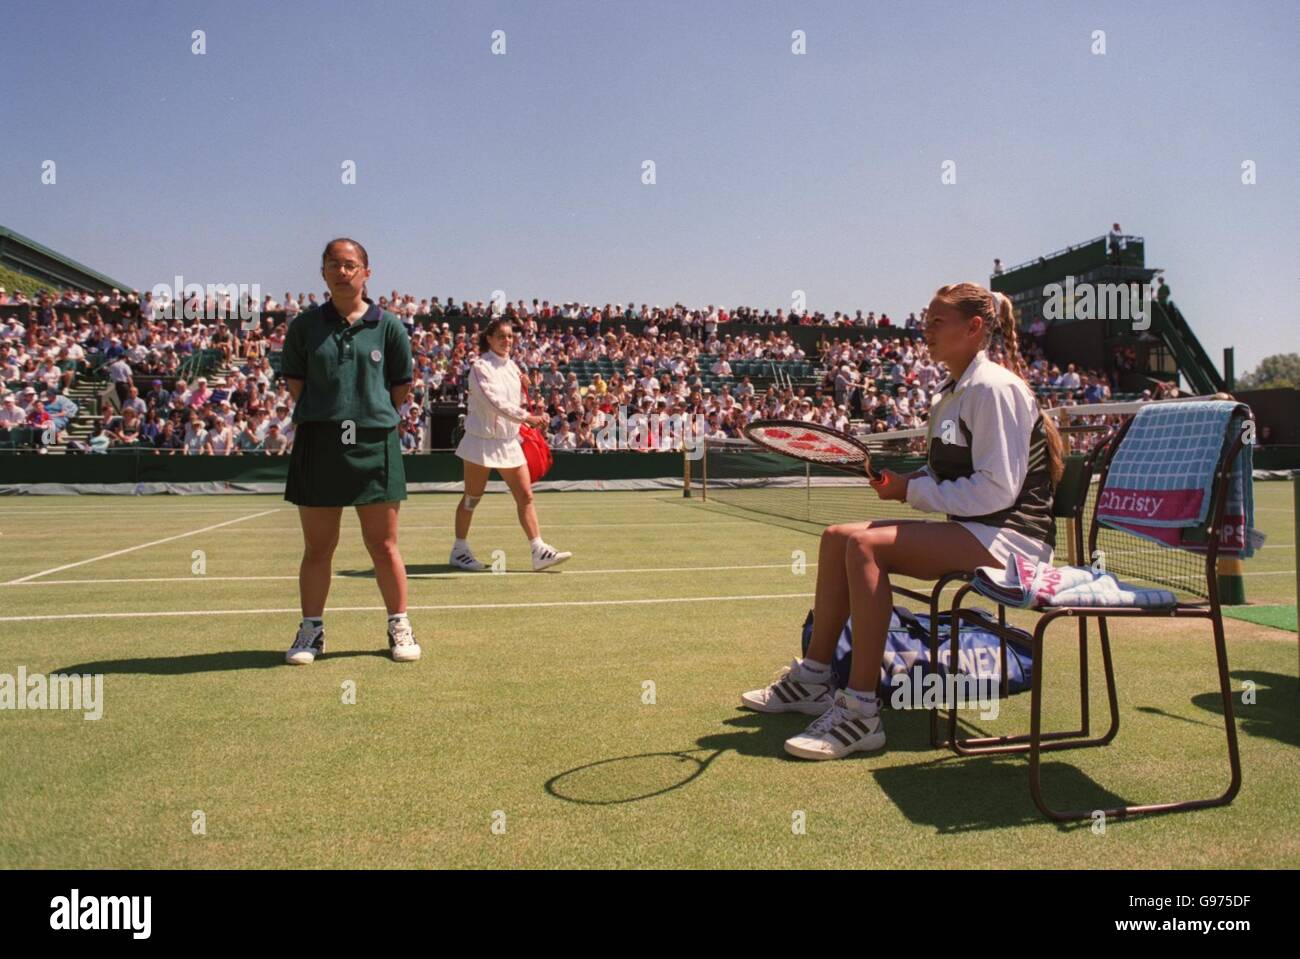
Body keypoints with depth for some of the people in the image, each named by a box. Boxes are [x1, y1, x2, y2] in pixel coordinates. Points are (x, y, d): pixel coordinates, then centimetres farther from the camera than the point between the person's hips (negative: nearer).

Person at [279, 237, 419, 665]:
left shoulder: (387, 325, 4)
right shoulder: (305, 325, 6)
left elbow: (403, 384, 9)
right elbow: (294, 380, 12)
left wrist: (373, 415, 9)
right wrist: (326, 414, 7)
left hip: (375, 444, -1)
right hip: (317, 445, 1)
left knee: (383, 546, 5)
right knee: (317, 546, 7)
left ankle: (400, 627, 17)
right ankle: (311, 630, 21)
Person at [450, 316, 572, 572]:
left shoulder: (512, 366, 10)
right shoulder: (481, 367, -12)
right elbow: (495, 402, -26)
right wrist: (526, 417, -35)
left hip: (509, 441, 6)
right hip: (482, 440, -6)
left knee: (525, 496, -1)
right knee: (472, 498, 5)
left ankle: (539, 551, -2)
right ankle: (459, 551, 19)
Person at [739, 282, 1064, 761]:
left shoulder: (994, 388, -13)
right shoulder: (950, 394, 16)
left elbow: (995, 490, -20)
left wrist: (912, 491, -15)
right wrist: (907, 479, 0)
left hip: (1009, 537, -10)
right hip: (969, 532, 10)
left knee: (866, 544, -27)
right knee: (838, 536, 3)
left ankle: (860, 712, -26)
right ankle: (813, 677, 9)